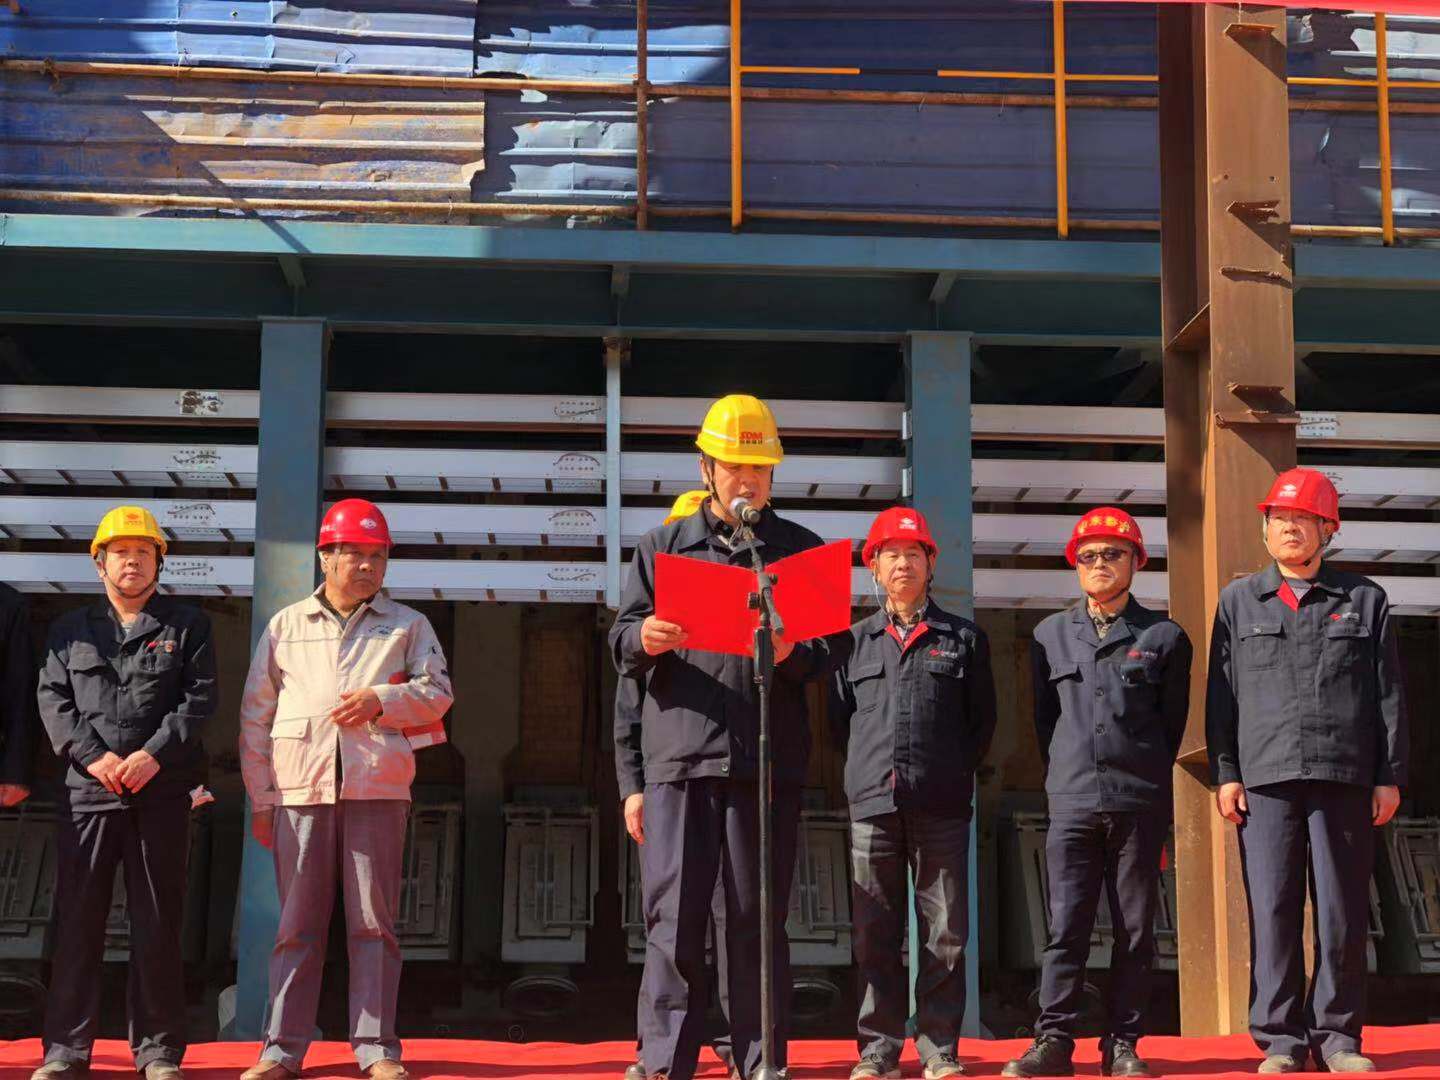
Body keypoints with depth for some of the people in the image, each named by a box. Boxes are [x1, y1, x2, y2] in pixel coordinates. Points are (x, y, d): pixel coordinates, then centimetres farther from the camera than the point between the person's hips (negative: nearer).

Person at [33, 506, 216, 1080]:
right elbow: (52, 699, 5)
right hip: (86, 794, 1)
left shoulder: (187, 624, 11)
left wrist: (155, 754, -12)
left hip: (163, 794, -1)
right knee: (77, 920, 1)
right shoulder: (70, 629, 15)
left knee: (158, 923, 2)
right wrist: (93, 755, -10)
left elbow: (199, 698, 1)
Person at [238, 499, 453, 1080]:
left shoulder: (408, 626, 13)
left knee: (374, 922, 0)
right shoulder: (285, 626, 13)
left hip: (376, 791, 0)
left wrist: (380, 698, -11)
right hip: (300, 792, 1)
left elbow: (436, 694, 7)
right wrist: (260, 798, 6)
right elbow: (255, 716, 12)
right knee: (297, 924, 3)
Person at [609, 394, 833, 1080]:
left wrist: (794, 654, -13)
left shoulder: (799, 549, 14)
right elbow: (621, 640, 11)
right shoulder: (662, 546, 16)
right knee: (673, 914, -3)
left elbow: (830, 650, 10)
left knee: (759, 918, 4)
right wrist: (643, 639, -13)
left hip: (769, 758, 0)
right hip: (680, 753, 0)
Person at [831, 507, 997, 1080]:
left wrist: (953, 773, 7)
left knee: (944, 934, 1)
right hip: (872, 804, 1)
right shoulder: (854, 641, 15)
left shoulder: (964, 638, 12)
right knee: (874, 935, 2)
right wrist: (869, 770, 7)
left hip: (941, 809, -1)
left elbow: (983, 720, 13)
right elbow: (840, 717, 16)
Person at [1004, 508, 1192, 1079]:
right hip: (1072, 801, 1)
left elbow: (1172, 722, 12)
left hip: (1140, 803, -1)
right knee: (1065, 926, -3)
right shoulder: (1050, 635, 12)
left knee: (1135, 928, 3)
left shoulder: (1164, 636, 7)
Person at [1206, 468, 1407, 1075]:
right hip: (1265, 777, 0)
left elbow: (1389, 695, 9)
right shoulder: (1238, 601, 13)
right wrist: (1224, 773, 1)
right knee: (1272, 911, -1)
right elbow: (1221, 695, 9)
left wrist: (1390, 775, 2)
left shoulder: (1365, 600, 12)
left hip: (1345, 776, 0)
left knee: (1342, 911, 1)